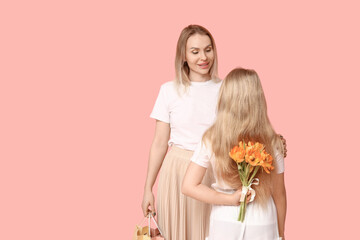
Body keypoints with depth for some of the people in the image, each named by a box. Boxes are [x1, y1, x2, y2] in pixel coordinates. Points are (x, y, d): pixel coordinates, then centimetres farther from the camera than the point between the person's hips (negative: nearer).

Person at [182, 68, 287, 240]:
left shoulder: (210, 141, -10)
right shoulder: (272, 142, -12)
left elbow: (188, 186, -10)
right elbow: (279, 193, -2)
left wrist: (230, 199, -9)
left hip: (224, 224, 0)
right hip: (262, 225, 0)